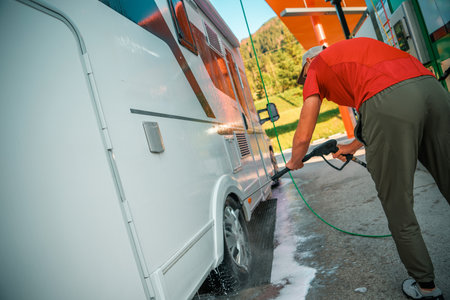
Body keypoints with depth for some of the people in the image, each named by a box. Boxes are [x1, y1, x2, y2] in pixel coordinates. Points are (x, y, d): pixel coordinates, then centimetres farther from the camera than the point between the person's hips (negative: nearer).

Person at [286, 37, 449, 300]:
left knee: (399, 212, 8)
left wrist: (294, 162, 34)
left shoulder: (316, 66, 20)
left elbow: (303, 137, 13)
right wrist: (354, 146, 53)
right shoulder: (359, 46, 38)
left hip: (386, 102, -7)